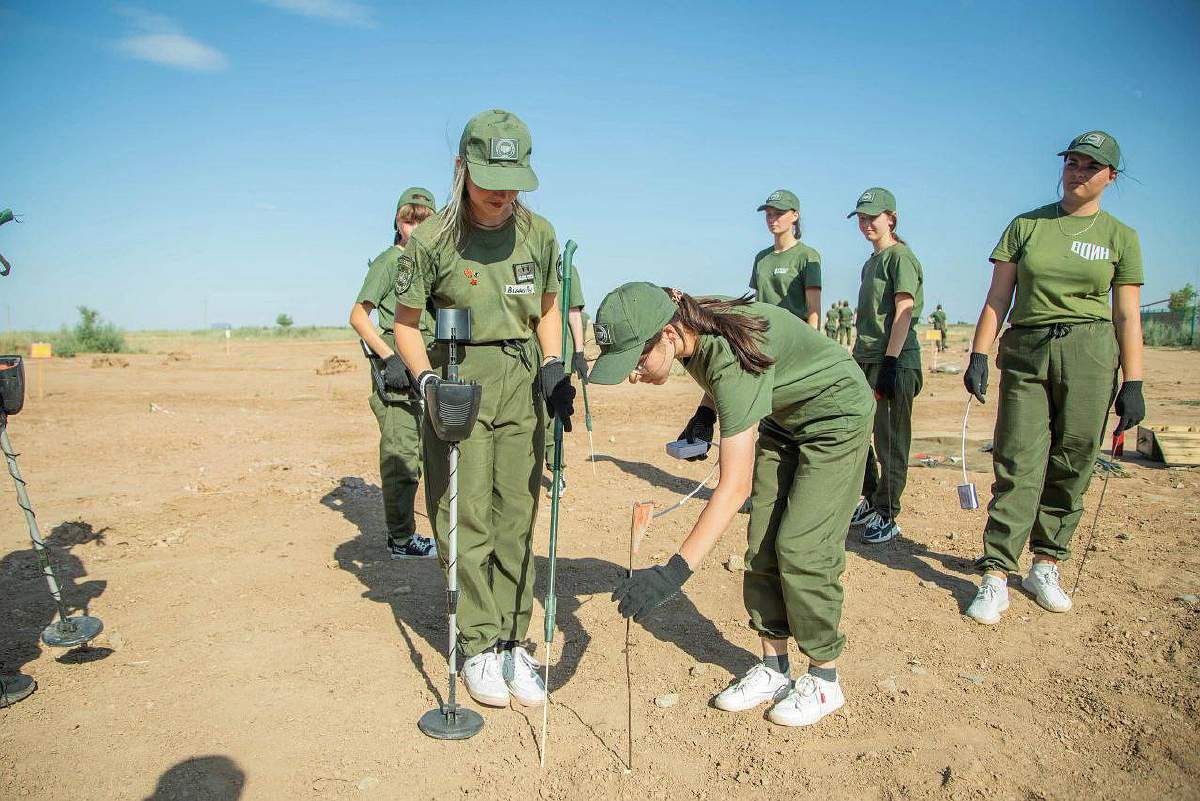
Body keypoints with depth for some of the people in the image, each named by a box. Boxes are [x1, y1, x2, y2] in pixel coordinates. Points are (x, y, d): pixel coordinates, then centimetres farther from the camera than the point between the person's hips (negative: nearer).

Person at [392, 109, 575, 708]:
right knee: (466, 520, 0)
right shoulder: (433, 240, -8)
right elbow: (405, 322, 0)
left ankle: (512, 642, 17)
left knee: (515, 519, 6)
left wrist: (554, 367, 0)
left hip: (523, 383, 3)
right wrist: (427, 380, -14)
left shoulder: (538, 233, 2)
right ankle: (479, 646, 13)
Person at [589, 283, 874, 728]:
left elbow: (735, 485, -43)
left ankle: (824, 678, 7)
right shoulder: (693, 329, -17)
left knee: (800, 547, -10)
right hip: (782, 418, 8)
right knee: (762, 544, 3)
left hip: (836, 414, -8)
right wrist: (702, 417, -5)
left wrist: (675, 571, -47)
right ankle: (773, 669, 13)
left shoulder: (731, 353, -40)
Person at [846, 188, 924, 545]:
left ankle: (886, 516, 6)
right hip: (865, 359, 9)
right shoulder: (871, 262, 19)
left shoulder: (900, 257, -7)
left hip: (895, 360, -9)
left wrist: (890, 362, -21)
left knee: (890, 440, -3)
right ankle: (869, 501, 28)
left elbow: (903, 313, -15)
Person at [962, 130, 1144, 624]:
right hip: (1024, 351, 0)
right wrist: (979, 355, -4)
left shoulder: (1120, 237, 9)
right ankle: (995, 576, -3)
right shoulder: (1026, 226, 9)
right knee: (1018, 466, -5)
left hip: (1089, 352, 1)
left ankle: (1045, 568, 16)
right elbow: (998, 297, 6)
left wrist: (1133, 384, -1)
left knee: (1071, 467, 2)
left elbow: (1127, 316, 5)